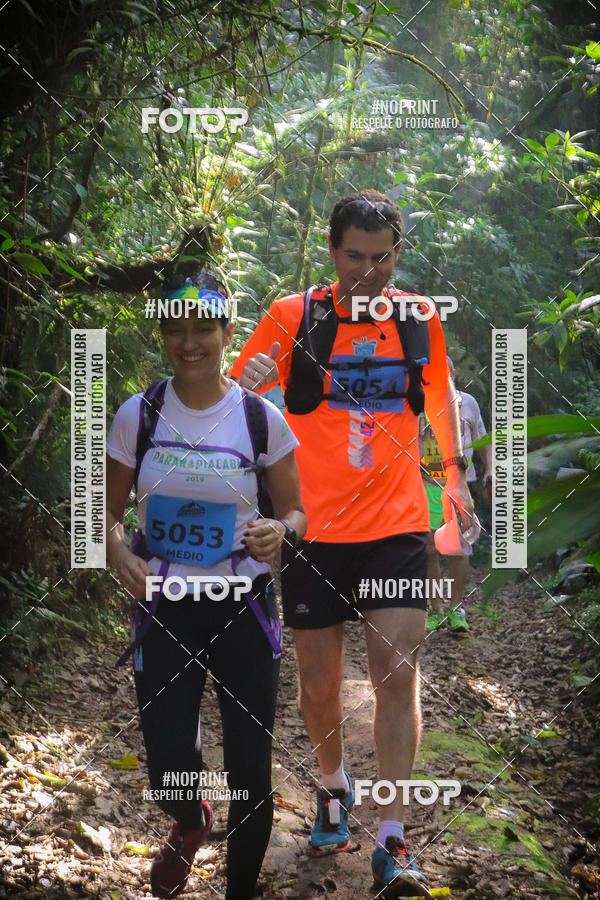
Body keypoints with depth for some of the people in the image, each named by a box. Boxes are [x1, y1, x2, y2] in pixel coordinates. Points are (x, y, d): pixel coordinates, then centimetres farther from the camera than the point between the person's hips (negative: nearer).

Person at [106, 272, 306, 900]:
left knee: (250, 773, 1)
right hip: (163, 612, 1)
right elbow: (108, 512, 6)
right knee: (170, 776, 0)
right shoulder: (138, 415, -3)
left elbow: (296, 513, 3)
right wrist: (120, 553, -16)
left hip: (243, 611, 0)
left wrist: (280, 531, -21)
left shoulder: (261, 418, -5)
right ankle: (191, 825, 38)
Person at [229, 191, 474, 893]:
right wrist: (247, 385, -21)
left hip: (396, 526, 1)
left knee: (396, 673, -9)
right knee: (318, 684, 7)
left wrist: (454, 472, 24)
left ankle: (392, 843, -3)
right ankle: (334, 787, 36)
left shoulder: (420, 318, 3)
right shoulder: (293, 316, -4)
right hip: (314, 527, 0)